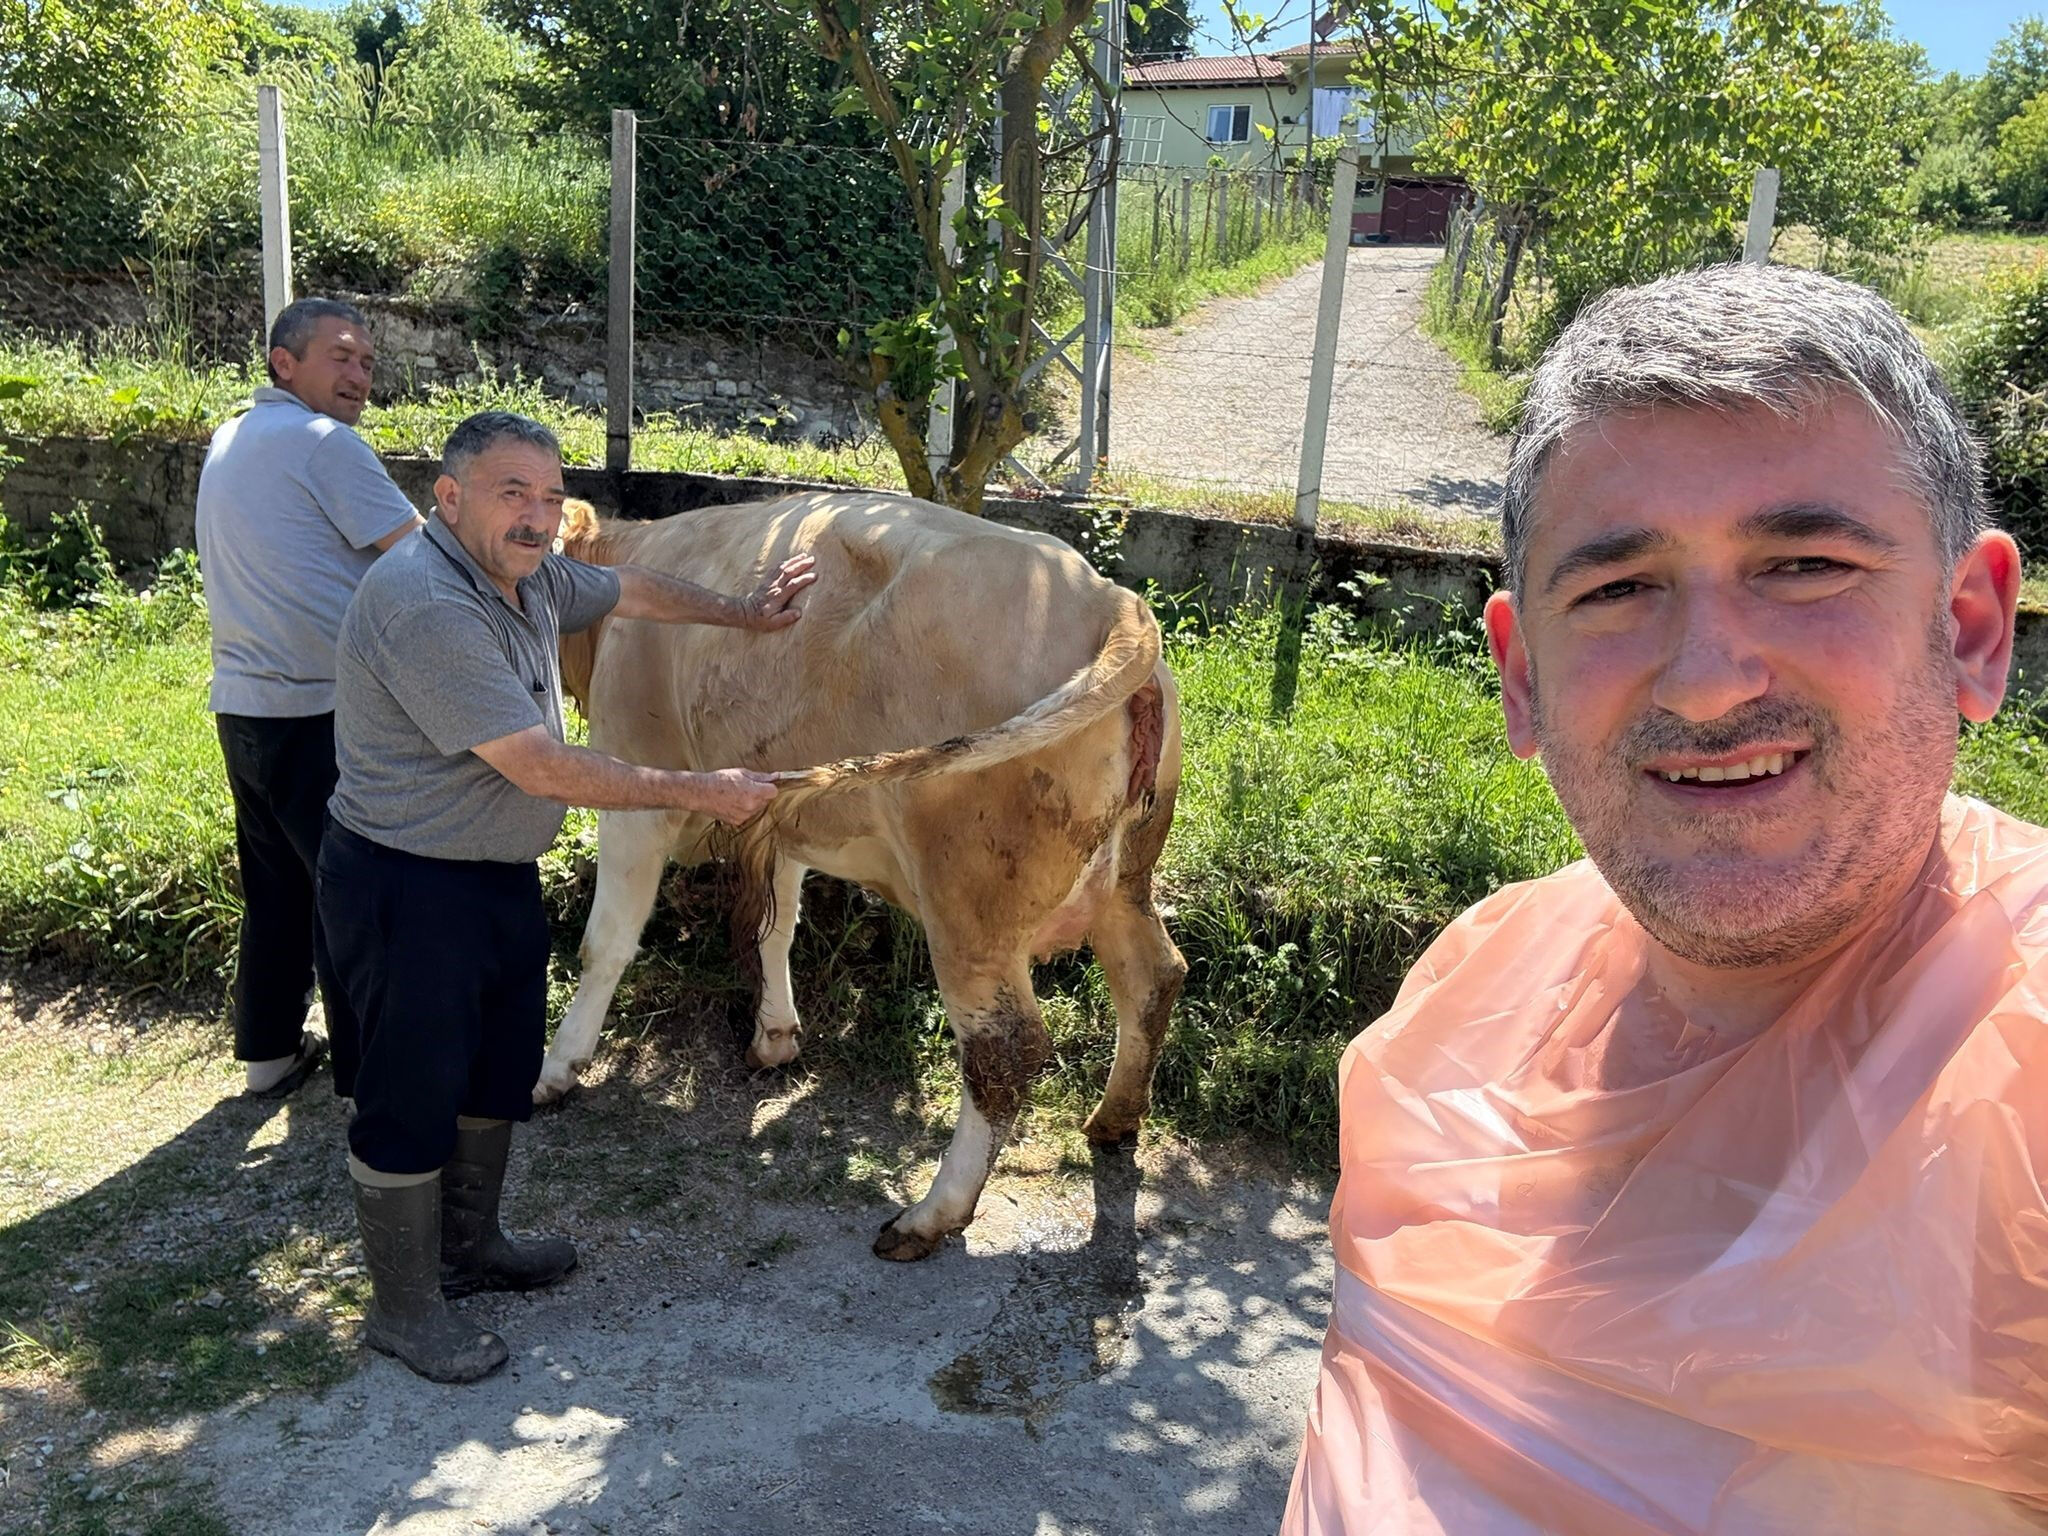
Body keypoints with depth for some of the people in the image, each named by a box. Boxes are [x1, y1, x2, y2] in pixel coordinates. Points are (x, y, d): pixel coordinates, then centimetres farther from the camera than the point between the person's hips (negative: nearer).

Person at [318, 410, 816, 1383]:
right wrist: (701, 793, -22)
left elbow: (629, 590, 23)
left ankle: (468, 1249, 42)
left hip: (502, 873, 10)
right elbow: (544, 769, -28)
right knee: (411, 1100, 5)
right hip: (408, 889, -9)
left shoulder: (530, 573, 1)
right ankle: (403, 1310, 25)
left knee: (499, 1075, 21)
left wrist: (744, 613, 28)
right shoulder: (425, 604, -28)